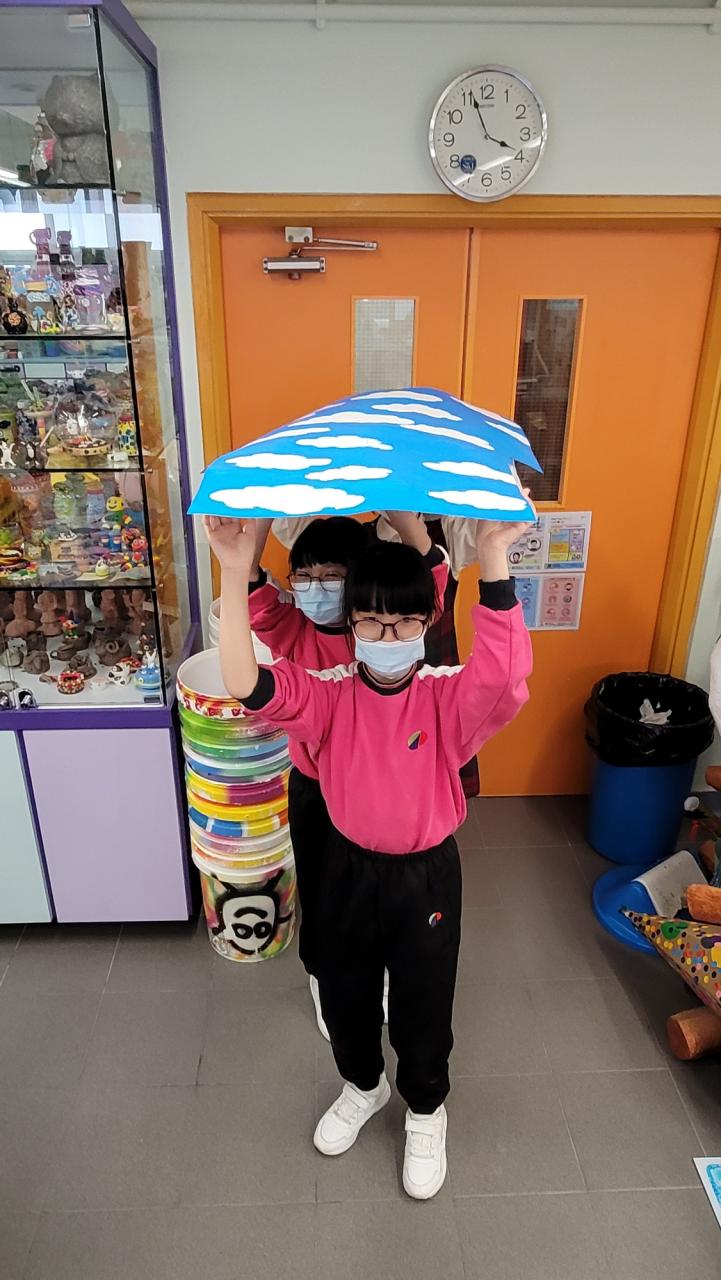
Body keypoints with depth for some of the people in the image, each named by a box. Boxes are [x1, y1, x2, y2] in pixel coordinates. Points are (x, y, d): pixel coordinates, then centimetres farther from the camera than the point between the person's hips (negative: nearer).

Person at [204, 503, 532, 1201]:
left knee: (424, 1007, 20)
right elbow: (247, 684, -32)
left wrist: (493, 561, -50)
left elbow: (504, 673, -40)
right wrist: (235, 572, -41)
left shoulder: (448, 698, -18)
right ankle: (362, 1085, 58)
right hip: (348, 868, 2)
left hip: (426, 874, -1)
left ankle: (425, 1110, 52)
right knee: (344, 998, 24)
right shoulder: (330, 694, -15)